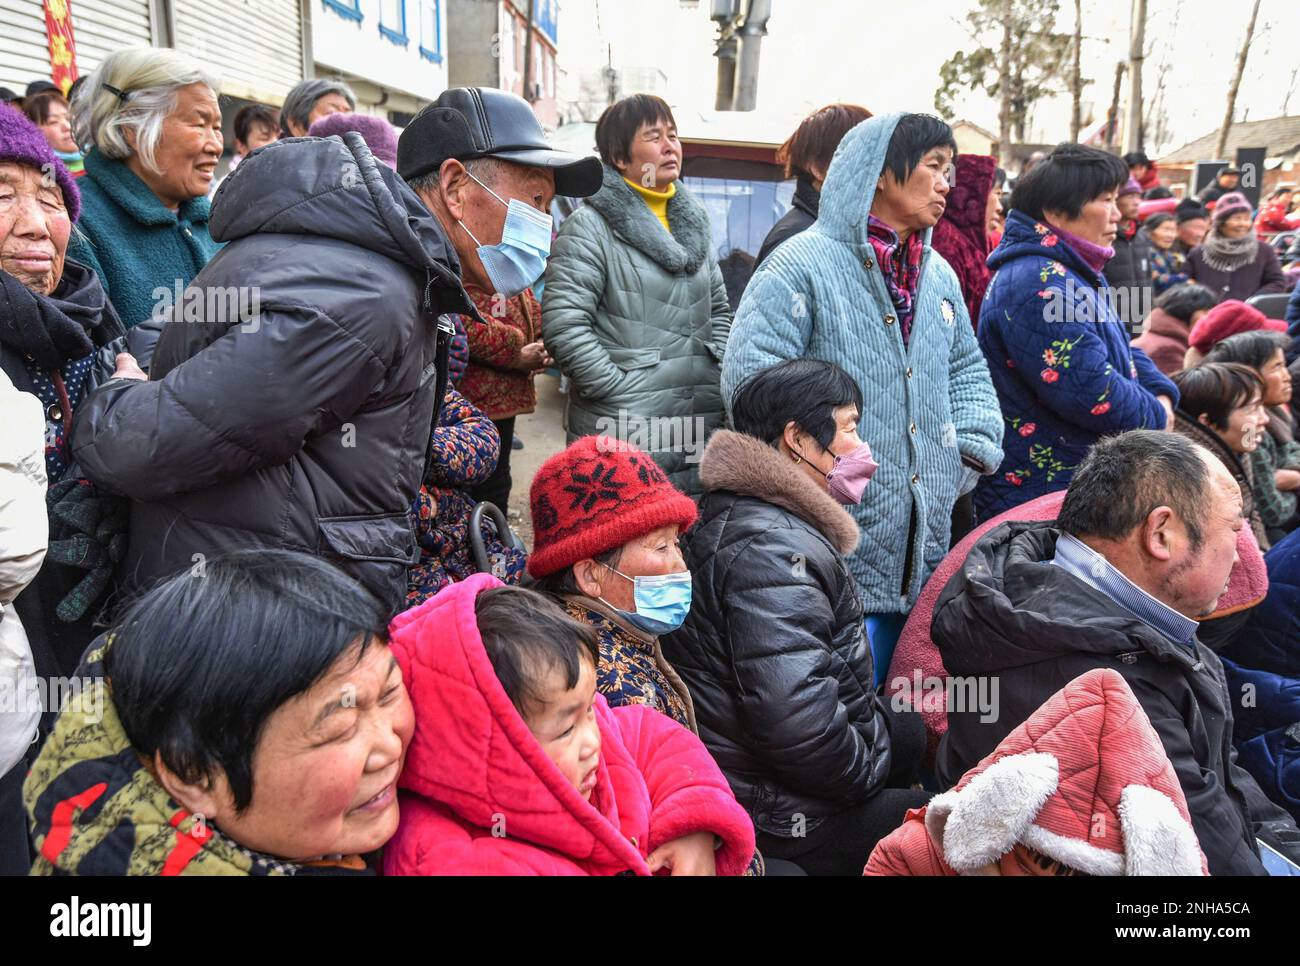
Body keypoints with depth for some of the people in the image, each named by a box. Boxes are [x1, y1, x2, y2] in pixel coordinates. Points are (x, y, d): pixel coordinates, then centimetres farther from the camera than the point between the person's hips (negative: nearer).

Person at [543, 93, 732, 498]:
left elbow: (719, 309, 25)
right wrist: (619, 391, -15)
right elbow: (563, 323, -14)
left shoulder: (693, 221, 17)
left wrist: (720, 376, 11)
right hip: (623, 434, -6)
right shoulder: (591, 225, -6)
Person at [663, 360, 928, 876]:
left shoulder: (735, 511, 8)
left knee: (915, 728, 24)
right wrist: (870, 775, -16)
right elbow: (796, 716, -33)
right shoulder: (772, 549, -26)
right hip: (781, 815, -11)